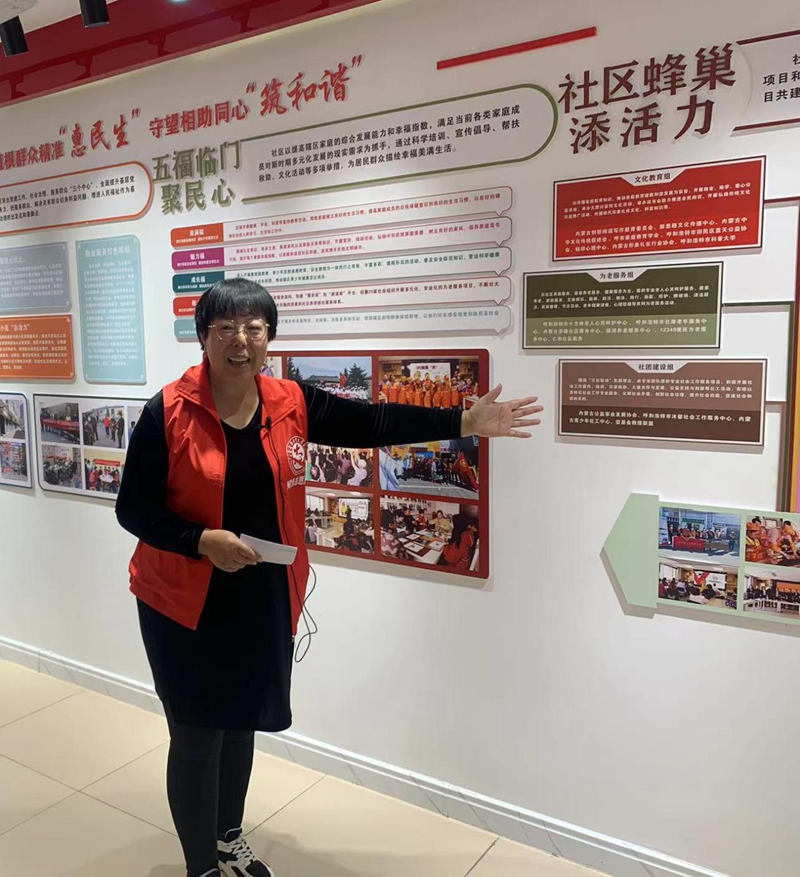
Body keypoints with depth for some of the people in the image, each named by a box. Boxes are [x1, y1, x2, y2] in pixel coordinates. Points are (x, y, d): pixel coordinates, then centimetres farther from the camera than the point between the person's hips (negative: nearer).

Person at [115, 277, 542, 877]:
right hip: (184, 601, -4)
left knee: (241, 720, 21)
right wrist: (203, 542, -26)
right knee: (196, 735, 6)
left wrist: (465, 423, -11)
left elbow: (372, 423, -5)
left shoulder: (291, 405, -3)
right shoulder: (169, 411, -14)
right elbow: (133, 509, -11)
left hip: (263, 599, 4)